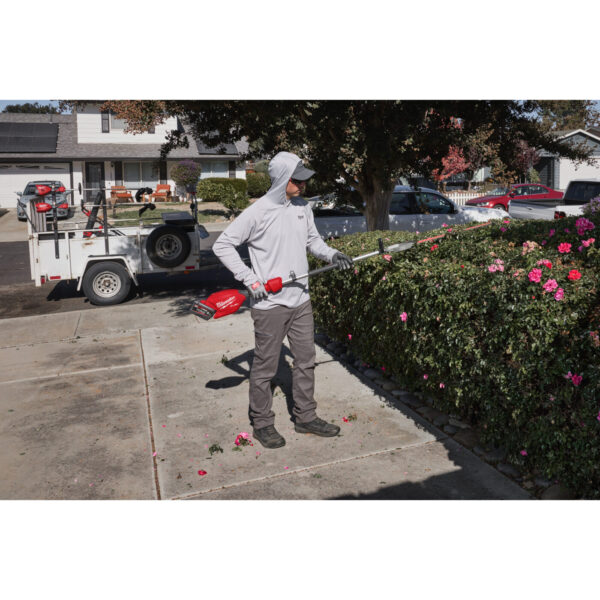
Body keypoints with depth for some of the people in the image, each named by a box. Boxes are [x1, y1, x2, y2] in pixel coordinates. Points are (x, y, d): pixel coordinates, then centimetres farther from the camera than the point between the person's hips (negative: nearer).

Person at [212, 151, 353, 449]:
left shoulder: (303, 207, 7)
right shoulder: (258, 212, -13)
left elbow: (312, 240, 20)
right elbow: (222, 245, -10)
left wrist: (332, 254, -1)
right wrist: (250, 278, -16)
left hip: (301, 301, 7)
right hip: (269, 305, -7)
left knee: (306, 360, 15)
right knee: (265, 366, 6)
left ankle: (305, 417, 31)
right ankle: (262, 424, 23)